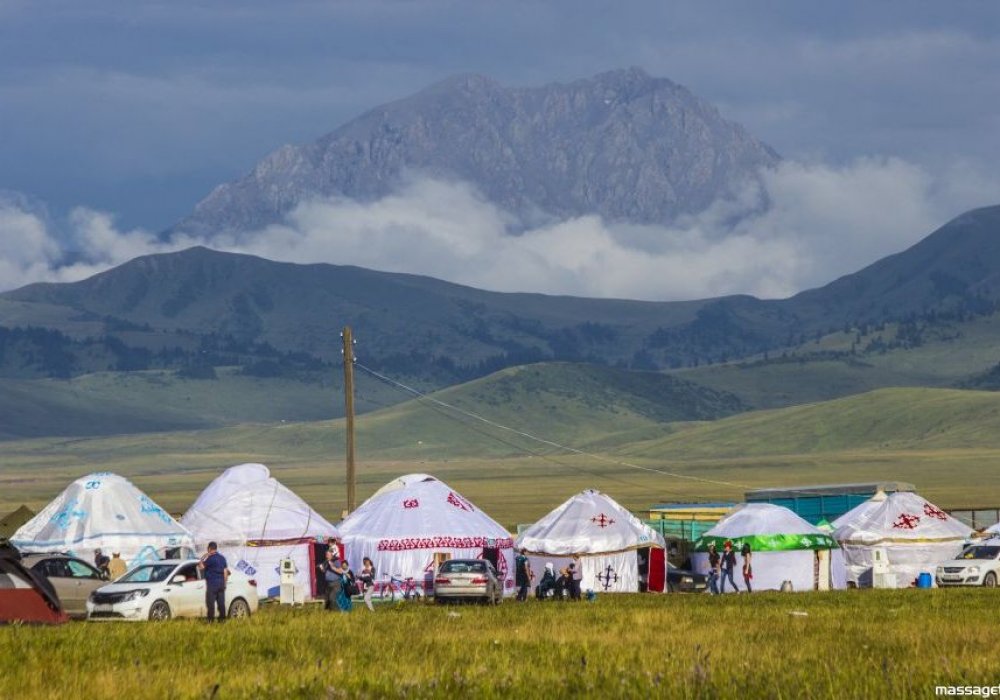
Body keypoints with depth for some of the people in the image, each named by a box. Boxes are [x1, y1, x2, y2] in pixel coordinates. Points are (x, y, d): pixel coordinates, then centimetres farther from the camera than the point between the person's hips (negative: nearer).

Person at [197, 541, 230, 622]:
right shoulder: (222, 558, 11)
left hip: (212, 584, -7)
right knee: (221, 602, 8)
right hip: (221, 583, 7)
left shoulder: (210, 558, -12)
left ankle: (211, 620, -7)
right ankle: (222, 619, 8)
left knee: (210, 603, -5)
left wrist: (203, 558, 2)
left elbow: (201, 566, -12)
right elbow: (225, 571, 14)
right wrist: (224, 583, 20)